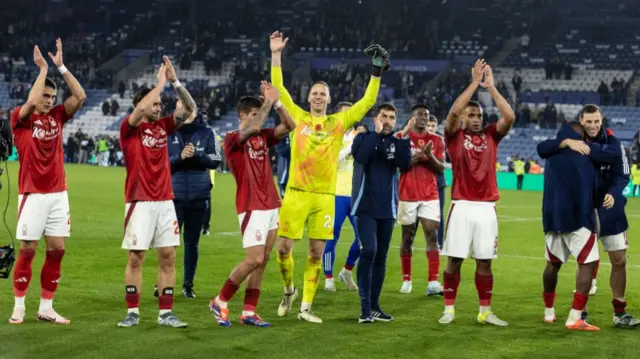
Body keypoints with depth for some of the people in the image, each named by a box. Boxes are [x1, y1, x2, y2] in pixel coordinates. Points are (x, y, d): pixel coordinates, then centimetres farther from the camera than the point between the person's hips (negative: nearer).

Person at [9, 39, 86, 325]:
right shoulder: (20, 119, -4)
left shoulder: (57, 116, 9)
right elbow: (32, 102, -24)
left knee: (57, 249, 2)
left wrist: (61, 66, -5)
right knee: (28, 250, -2)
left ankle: (46, 308, 10)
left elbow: (80, 96, -1)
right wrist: (43, 69, -15)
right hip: (33, 194, -5)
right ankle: (18, 307, 7)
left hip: (58, 193, 5)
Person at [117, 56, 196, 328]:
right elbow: (141, 108, -24)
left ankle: (166, 313, 7)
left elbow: (190, 109, 7)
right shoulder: (129, 128, -4)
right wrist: (161, 82, -14)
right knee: (135, 257, -2)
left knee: (168, 257, 3)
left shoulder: (163, 126, 11)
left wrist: (175, 81, -4)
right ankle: (132, 312, 6)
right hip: (140, 202, -5)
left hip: (165, 201, 5)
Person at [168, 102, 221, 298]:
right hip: (174, 195, -1)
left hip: (199, 195, 1)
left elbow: (215, 161, -1)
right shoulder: (168, 133, 2)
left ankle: (188, 284, 15)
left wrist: (196, 154, -16)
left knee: (192, 242, 7)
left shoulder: (207, 133, 4)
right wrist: (179, 157, -18)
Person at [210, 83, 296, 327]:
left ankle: (249, 312, 11)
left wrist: (277, 102, -6)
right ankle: (220, 302, 2)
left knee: (263, 261, 6)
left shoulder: (263, 137, 12)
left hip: (271, 205, 7)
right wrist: (269, 101, -14)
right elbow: (254, 128, -25)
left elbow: (289, 126, 4)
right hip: (252, 208, -7)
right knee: (254, 260, -13)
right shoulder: (232, 139, -7)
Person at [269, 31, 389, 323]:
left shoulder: (339, 122, 9)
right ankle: (289, 290, 23)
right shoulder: (298, 117, 6)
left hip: (325, 196, 1)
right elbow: (278, 89, 3)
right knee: (283, 248, -4)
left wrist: (377, 72, 2)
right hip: (296, 193, -1)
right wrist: (276, 55, -3)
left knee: (316, 253, 3)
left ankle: (306, 307, 10)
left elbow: (366, 103, 9)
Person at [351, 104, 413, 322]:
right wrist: (377, 132, -16)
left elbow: (405, 166, -10)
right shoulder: (365, 138, 0)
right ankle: (365, 306, -14)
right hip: (366, 205, -4)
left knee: (381, 257, 8)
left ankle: (374, 306, 17)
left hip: (387, 208, 4)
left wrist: (405, 137, -18)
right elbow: (360, 157, -21)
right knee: (369, 250, -18)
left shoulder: (398, 143, 7)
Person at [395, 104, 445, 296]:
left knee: (432, 236, -9)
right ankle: (406, 280, 15)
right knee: (407, 237, 5)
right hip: (408, 195, -1)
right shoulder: (402, 137, 2)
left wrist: (430, 156, -15)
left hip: (430, 196, 1)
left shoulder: (436, 140, 8)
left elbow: (441, 169, 4)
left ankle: (433, 283, -14)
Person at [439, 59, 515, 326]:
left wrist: (490, 86, -6)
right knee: (455, 259, 0)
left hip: (486, 207, 3)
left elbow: (509, 117, -5)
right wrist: (475, 82, -12)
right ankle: (449, 309, 8)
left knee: (484, 261, 7)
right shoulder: (454, 135, 3)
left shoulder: (491, 135, 10)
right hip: (462, 206, -3)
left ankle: (485, 311, 14)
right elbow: (453, 111, -15)